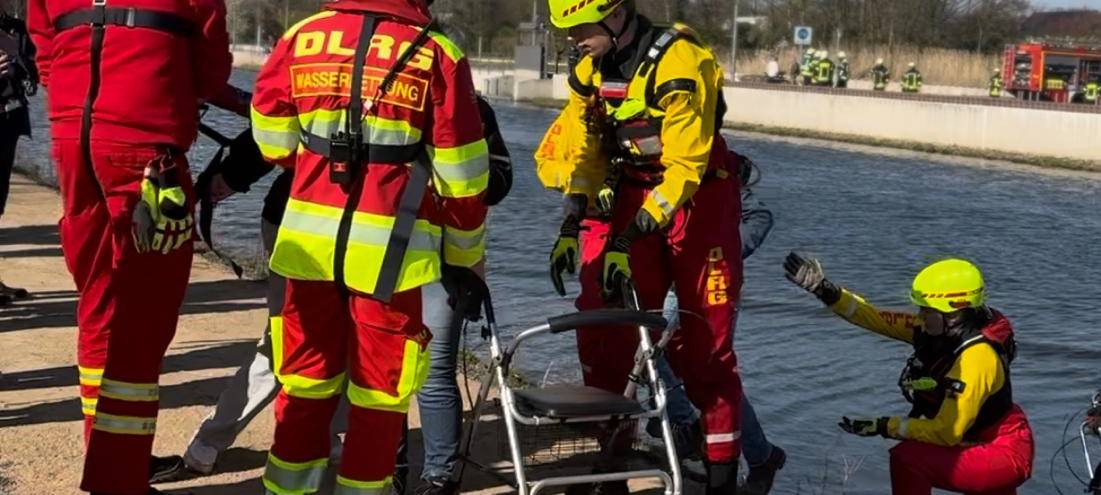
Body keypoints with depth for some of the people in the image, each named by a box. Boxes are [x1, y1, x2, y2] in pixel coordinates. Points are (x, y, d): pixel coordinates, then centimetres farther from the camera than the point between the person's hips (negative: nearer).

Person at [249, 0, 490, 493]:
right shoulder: (437, 54, -6)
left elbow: (273, 140, 13)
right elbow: (461, 175, -4)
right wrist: (465, 255, 10)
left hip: (310, 240, 4)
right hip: (391, 249, -3)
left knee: (306, 386, 17)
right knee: (378, 396, 10)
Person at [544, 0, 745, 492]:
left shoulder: (679, 63, -23)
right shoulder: (591, 69, 0)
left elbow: (686, 165, -25)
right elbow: (585, 149, 5)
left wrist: (629, 238, -27)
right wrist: (571, 226, -6)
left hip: (697, 198, -6)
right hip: (632, 193, 6)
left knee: (704, 340, -4)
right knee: (601, 325, -1)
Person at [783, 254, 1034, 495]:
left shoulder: (975, 359, -28)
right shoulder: (941, 329, -6)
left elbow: (947, 433, -24)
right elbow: (877, 319, -5)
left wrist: (884, 426, -18)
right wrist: (824, 290, -12)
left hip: (1005, 456, -9)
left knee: (907, 458, -22)